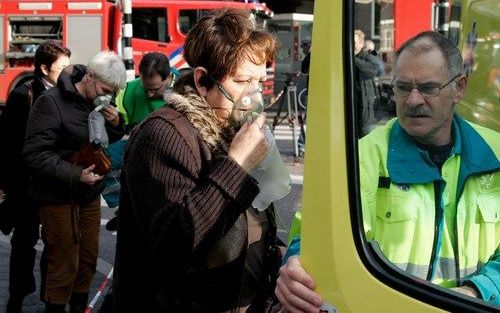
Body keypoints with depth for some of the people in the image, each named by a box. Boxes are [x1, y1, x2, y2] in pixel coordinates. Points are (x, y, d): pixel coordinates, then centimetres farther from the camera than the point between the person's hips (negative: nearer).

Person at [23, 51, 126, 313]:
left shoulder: (99, 102, 3)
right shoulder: (51, 102, -18)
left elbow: (112, 139, 18)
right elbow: (34, 153, -21)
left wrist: (116, 123, -5)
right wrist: (75, 175, -28)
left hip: (90, 194, 7)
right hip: (59, 197, -7)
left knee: (88, 259, 16)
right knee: (64, 264, 0)